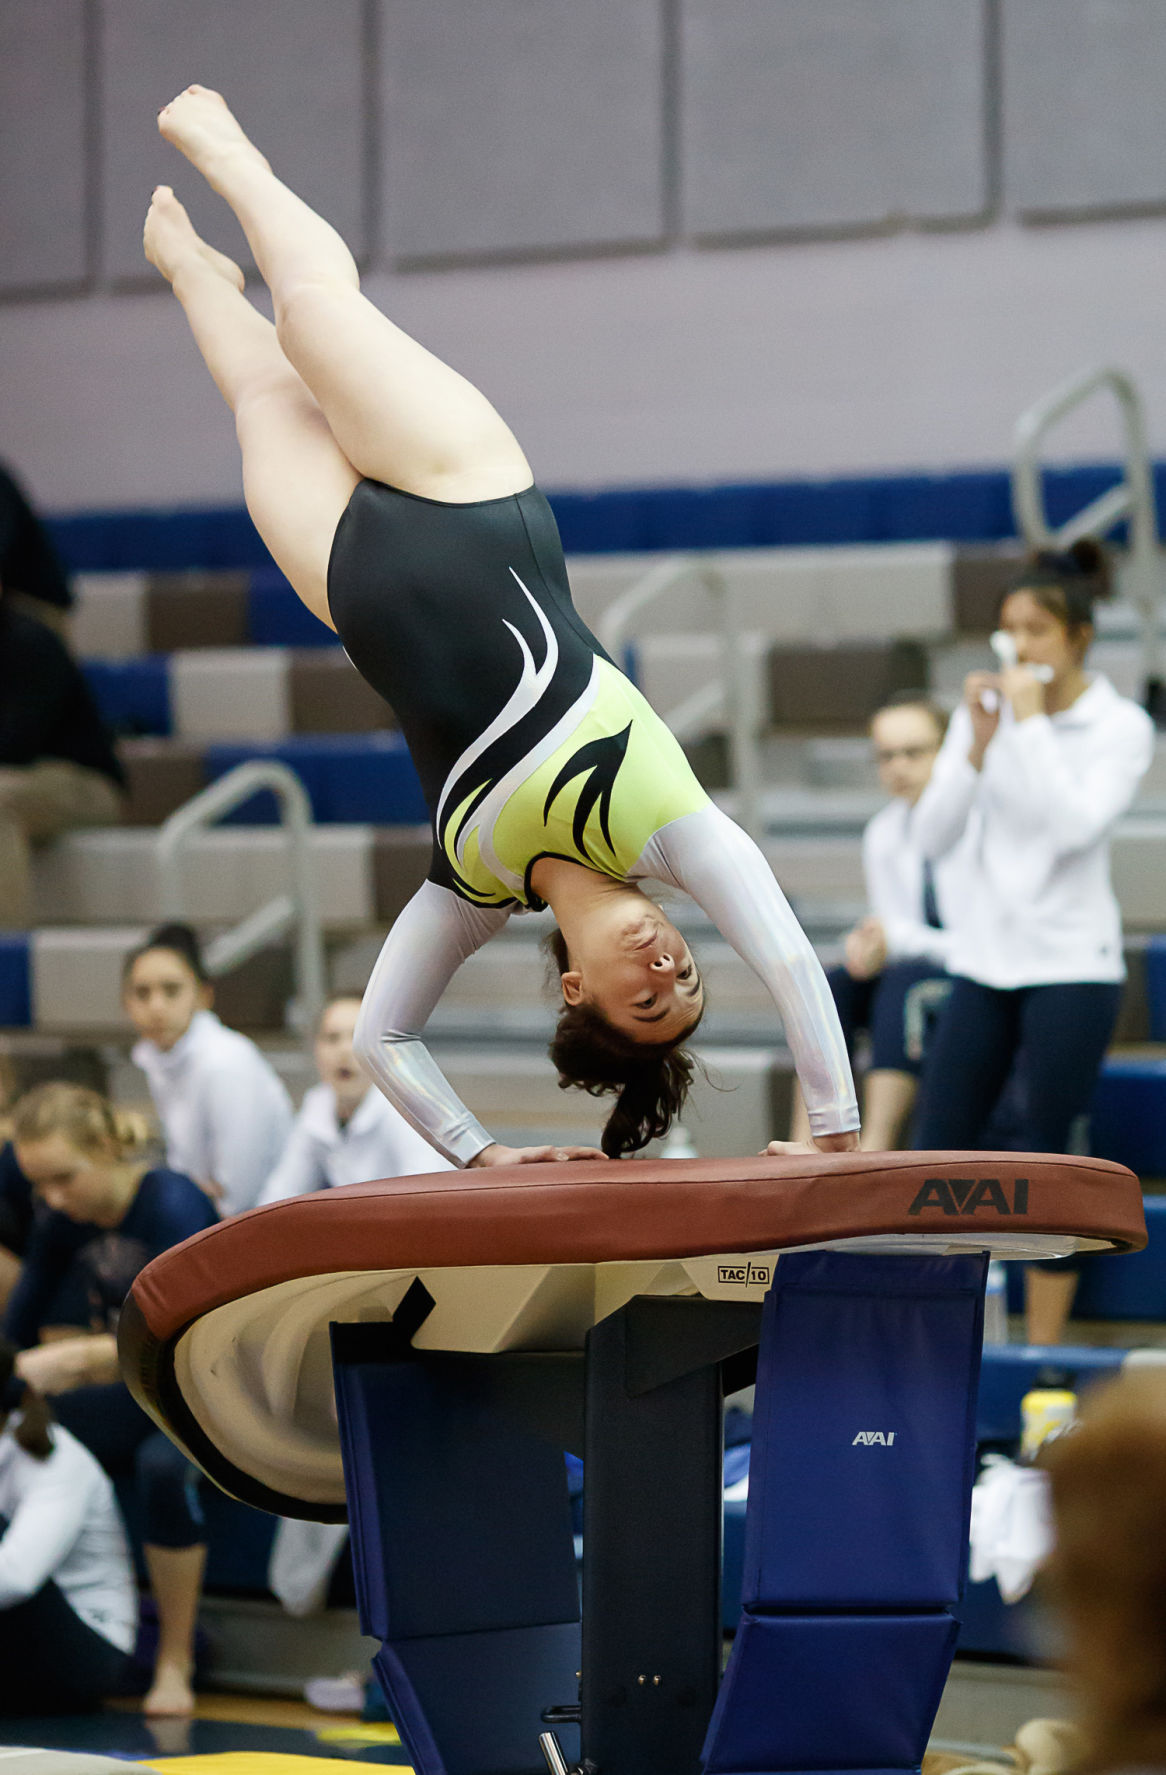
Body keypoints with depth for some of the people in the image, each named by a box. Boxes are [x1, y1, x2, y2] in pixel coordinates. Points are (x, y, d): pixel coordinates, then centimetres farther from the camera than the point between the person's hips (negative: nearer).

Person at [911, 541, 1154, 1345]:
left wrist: (1032, 723, -20)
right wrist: (979, 745, -13)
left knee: (1050, 1159, -2)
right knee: (936, 1151, 2)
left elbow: (1075, 825, -22)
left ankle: (1044, 1354, 6)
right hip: (984, 959, 4)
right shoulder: (984, 707, 5)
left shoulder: (1121, 727, -6)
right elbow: (934, 837, -1)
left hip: (1070, 966, -4)